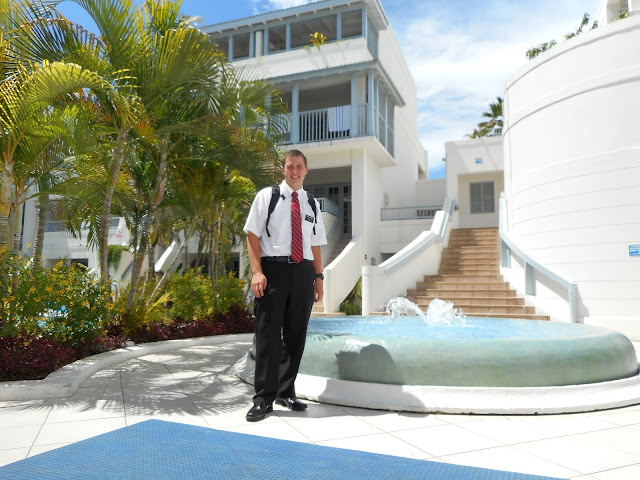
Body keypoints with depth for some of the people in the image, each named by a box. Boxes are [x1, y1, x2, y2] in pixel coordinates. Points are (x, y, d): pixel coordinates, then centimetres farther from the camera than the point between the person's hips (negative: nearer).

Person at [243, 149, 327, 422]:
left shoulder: (312, 204, 17)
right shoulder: (267, 196, 4)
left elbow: (316, 244, 17)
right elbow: (252, 235, -2)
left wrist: (318, 277, 7)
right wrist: (257, 271, -13)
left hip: (303, 272, 4)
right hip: (274, 268, -4)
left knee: (296, 334, 9)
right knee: (268, 334, -3)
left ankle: (286, 392, 23)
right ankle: (264, 399, 6)